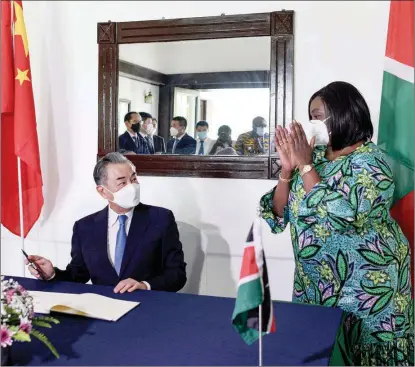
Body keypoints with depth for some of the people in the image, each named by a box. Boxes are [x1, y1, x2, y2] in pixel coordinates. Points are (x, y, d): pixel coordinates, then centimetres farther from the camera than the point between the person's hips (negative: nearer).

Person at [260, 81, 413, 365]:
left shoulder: (369, 161, -14)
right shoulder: (315, 156, 5)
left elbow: (337, 217, -28)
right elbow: (279, 212, 3)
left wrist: (304, 165, -22)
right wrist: (288, 168, -11)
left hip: (365, 283, -6)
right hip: (317, 281, 6)